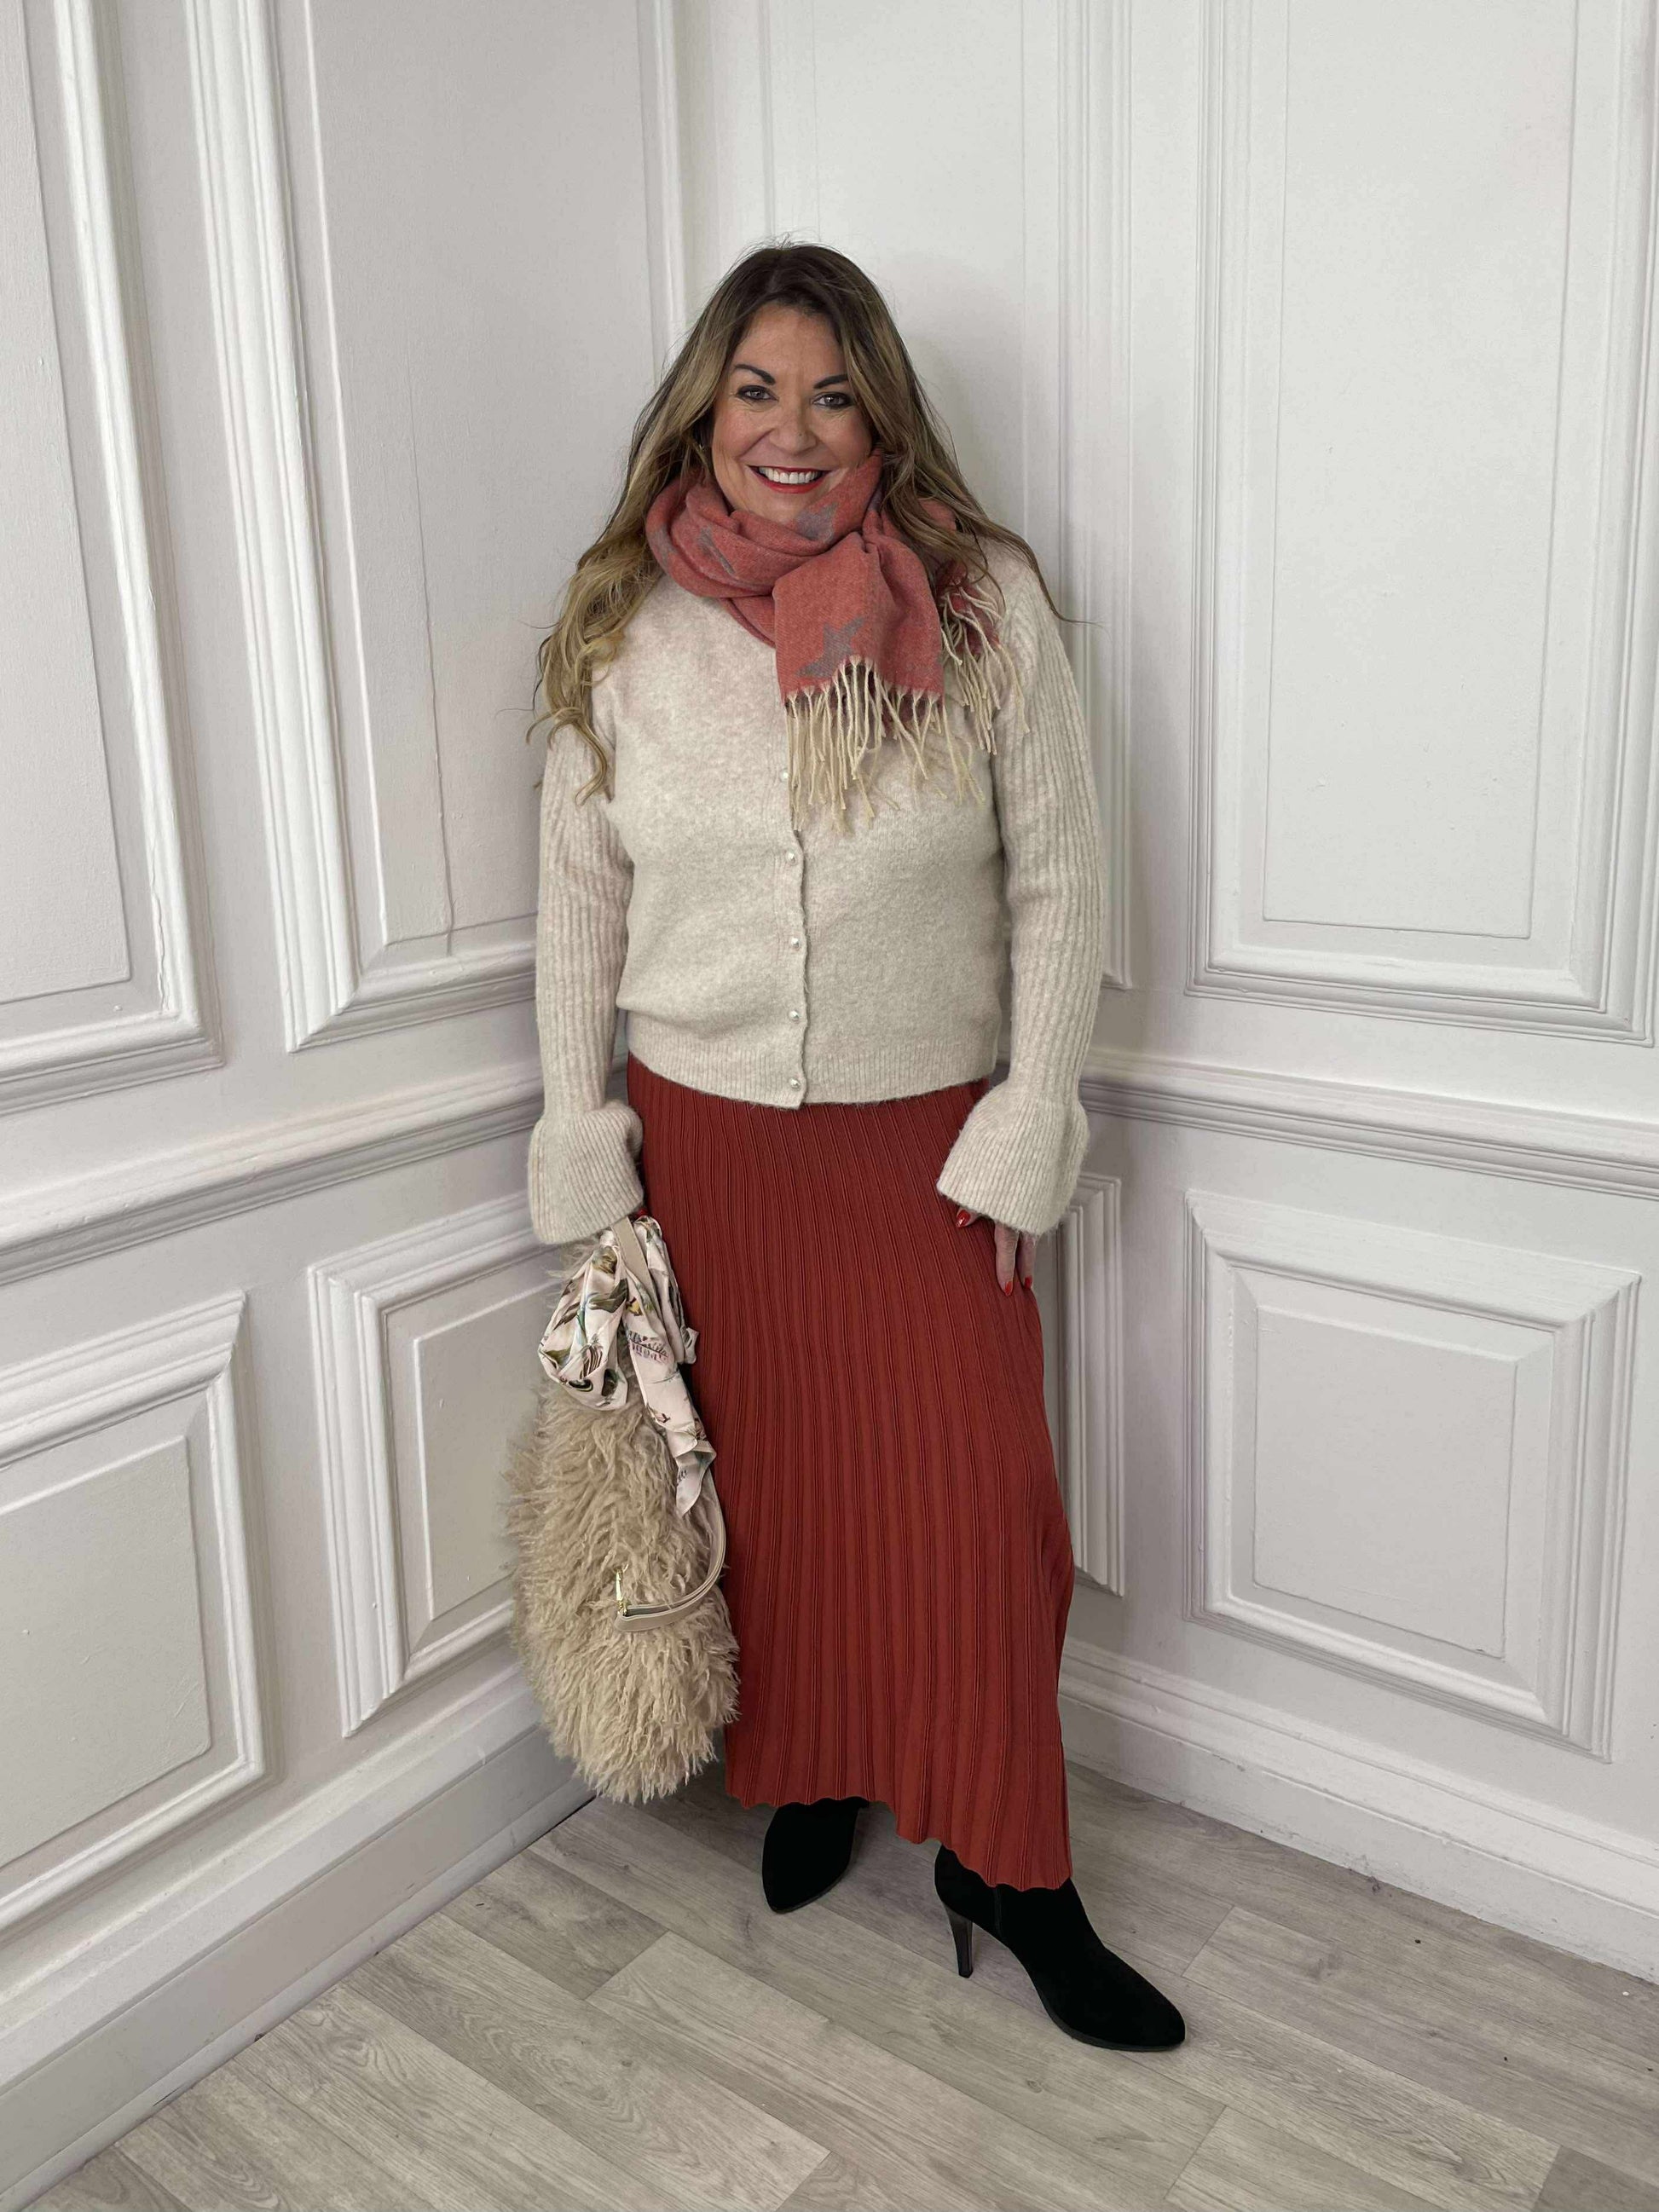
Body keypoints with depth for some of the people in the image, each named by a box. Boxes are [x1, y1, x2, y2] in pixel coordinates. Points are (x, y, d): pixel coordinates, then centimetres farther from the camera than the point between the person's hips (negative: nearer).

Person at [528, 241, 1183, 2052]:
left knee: (972, 1501, 1)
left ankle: (1005, 1866, 23)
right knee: (761, 1481, 13)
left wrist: (1026, 1132, -8)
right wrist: (580, 1139, 2)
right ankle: (806, 1778, 39)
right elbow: (577, 901, 5)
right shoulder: (623, 627, -1)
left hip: (927, 1139, -1)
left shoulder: (984, 603, -6)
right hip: (703, 1136, 2)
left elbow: (1057, 888, -3)